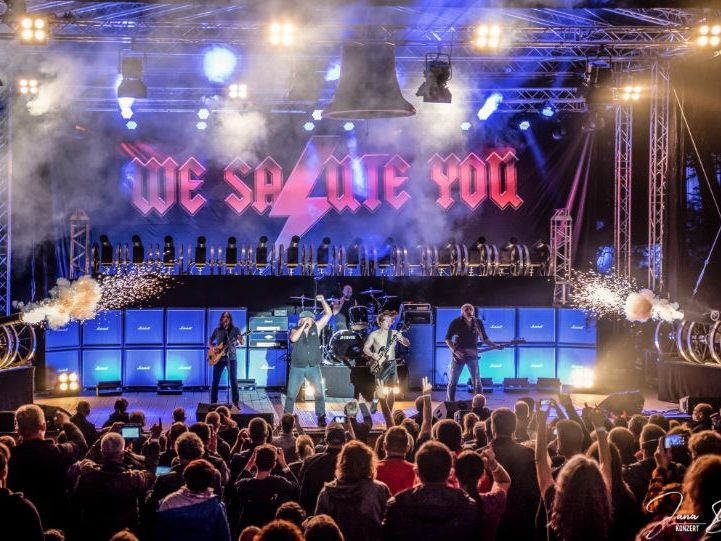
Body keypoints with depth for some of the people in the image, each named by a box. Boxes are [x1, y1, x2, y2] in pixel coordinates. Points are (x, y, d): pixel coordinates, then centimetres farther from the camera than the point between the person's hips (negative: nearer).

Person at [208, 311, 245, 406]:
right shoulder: (217, 330, 6)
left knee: (233, 381, -3)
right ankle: (213, 403, 12)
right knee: (215, 381, 3)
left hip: (231, 358, -2)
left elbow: (242, 343, -7)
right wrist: (212, 348, -5)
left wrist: (240, 339, -30)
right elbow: (209, 342, 15)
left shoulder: (235, 330, 0)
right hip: (219, 358, 2)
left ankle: (235, 403, 3)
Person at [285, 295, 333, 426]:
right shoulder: (296, 330, 2)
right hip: (297, 368, -1)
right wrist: (303, 326, -18)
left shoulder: (316, 328, 5)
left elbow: (329, 314, 2)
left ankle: (321, 417, 8)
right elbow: (293, 338, -21)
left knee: (319, 393, -1)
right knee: (291, 394, 3)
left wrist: (322, 301, -9)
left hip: (313, 367, 1)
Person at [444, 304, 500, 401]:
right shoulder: (456, 323, -8)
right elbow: (448, 339, -4)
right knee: (452, 381, 2)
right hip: (458, 355, -2)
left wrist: (496, 345, -7)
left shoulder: (478, 323, -1)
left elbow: (485, 339, 7)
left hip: (472, 355, 2)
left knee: (477, 381, -1)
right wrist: (454, 350, -16)